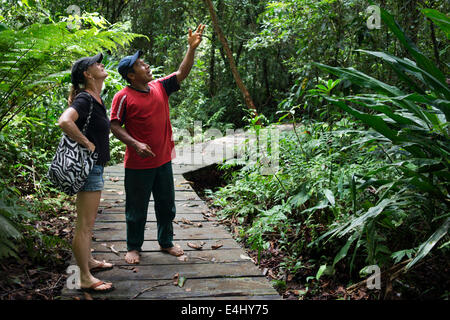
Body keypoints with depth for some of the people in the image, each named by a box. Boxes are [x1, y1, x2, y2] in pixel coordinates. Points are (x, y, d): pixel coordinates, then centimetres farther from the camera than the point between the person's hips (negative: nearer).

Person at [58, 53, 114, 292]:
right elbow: (64, 121, -35)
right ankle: (86, 279, 6)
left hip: (94, 166, 10)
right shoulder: (85, 99, -19)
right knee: (85, 225, -2)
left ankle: (89, 261, 39)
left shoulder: (95, 98, 11)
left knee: (88, 221, 23)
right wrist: (86, 143, -25)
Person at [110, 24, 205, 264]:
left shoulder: (160, 87, 5)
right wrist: (136, 144, -23)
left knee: (166, 205, 16)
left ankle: (166, 242, 34)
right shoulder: (123, 97, -11)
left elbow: (182, 73, 6)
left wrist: (192, 47, -4)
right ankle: (134, 247, 25)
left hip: (163, 161, 5)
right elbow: (115, 126, -11)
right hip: (138, 164, -5)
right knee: (136, 209, 8)